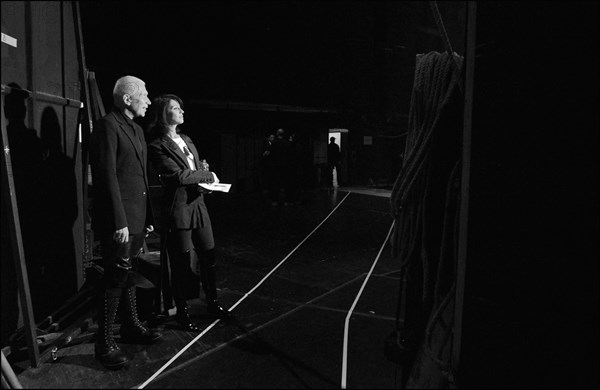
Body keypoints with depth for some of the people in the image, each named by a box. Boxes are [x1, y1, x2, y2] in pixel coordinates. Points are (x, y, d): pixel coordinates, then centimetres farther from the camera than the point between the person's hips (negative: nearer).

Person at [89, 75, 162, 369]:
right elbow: (107, 177, -17)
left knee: (128, 273, 17)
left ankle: (131, 326, 30)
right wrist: (119, 222, -20)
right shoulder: (107, 125, -11)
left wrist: (147, 217, 16)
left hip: (137, 217, 8)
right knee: (116, 276, -2)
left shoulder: (137, 130, 17)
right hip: (118, 219, -8)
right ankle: (104, 344, 11)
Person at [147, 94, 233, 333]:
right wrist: (208, 176, -8)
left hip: (198, 204, 7)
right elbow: (178, 175, -18)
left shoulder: (186, 139, 14)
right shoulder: (157, 146, -10)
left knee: (208, 257, 12)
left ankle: (212, 303, 30)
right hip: (178, 209, -7)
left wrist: (202, 170, -1)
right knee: (181, 264, 5)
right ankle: (182, 312, 23)